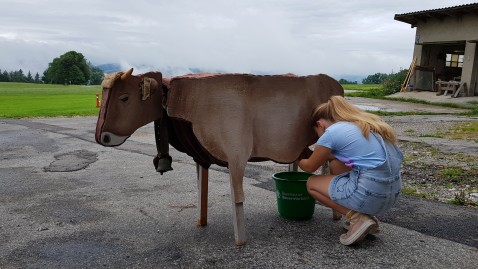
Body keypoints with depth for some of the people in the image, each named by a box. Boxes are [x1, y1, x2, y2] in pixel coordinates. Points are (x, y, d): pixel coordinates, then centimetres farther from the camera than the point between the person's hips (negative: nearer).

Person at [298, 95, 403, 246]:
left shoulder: (331, 132, -4)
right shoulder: (365, 125, 18)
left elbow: (310, 167, 12)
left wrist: (297, 160, 31)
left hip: (369, 194, -8)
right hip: (393, 194, 8)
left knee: (312, 184, 13)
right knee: (335, 164, 25)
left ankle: (358, 218, -2)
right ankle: (365, 215, 17)